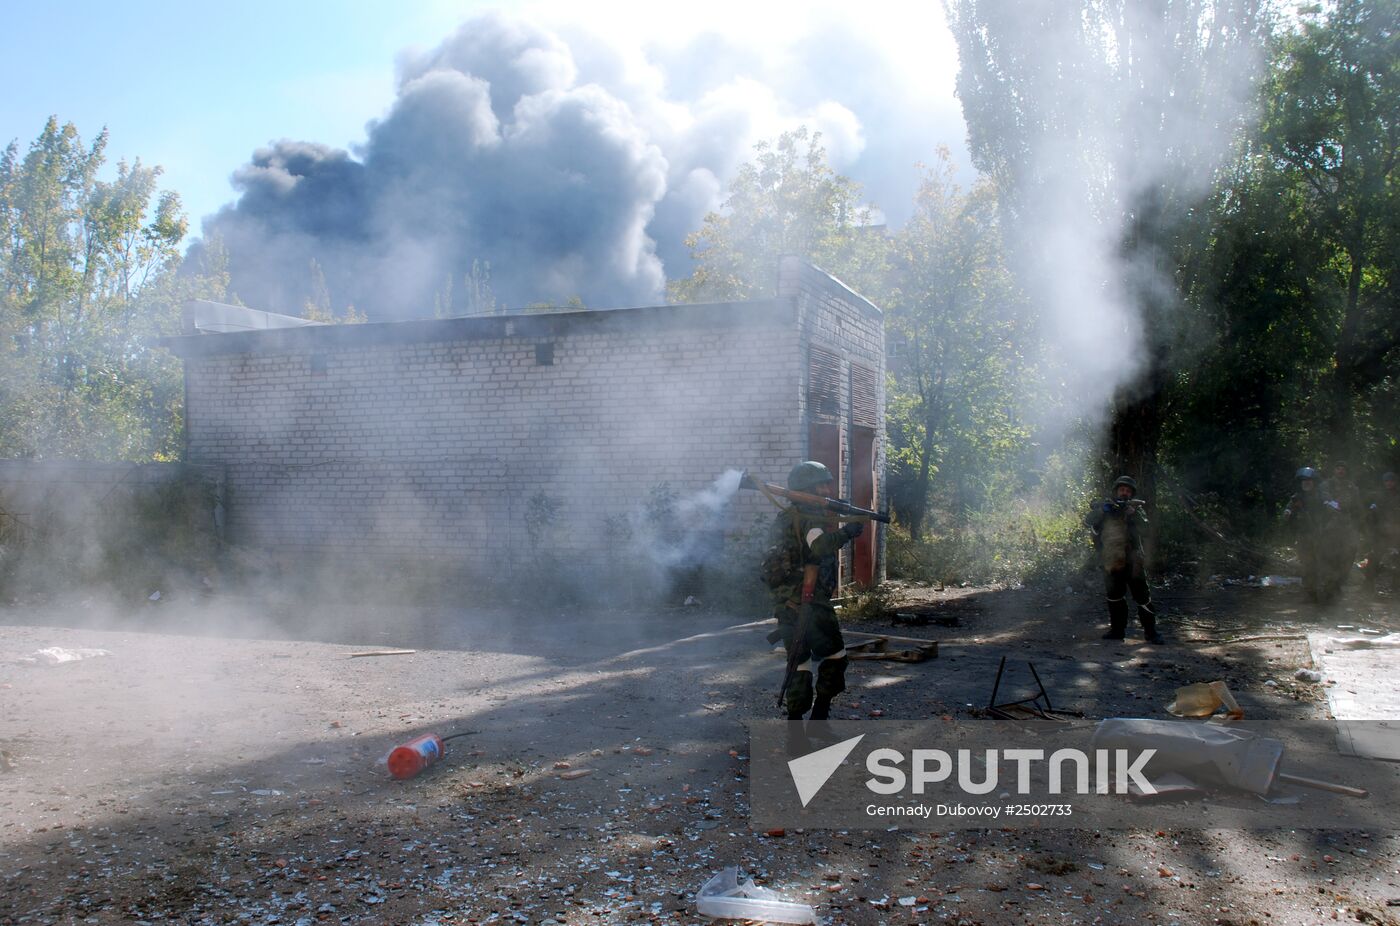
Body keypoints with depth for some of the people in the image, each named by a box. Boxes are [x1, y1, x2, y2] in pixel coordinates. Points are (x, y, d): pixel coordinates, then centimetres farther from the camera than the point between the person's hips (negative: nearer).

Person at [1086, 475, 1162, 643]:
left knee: (1142, 597, -5)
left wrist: (1132, 512, -23)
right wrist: (1102, 510, -19)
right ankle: (1117, 630, 19)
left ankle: (1151, 632, 0)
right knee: (1114, 598, 8)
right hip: (1112, 562, 2)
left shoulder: (1135, 508, 7)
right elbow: (1088, 521, -4)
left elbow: (1144, 526, -8)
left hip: (1133, 561, -2)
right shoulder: (1105, 508, 10)